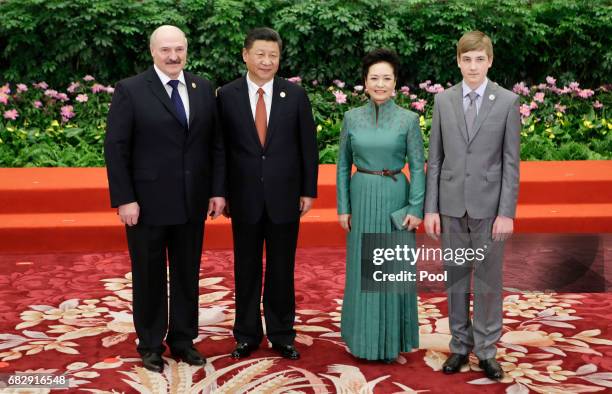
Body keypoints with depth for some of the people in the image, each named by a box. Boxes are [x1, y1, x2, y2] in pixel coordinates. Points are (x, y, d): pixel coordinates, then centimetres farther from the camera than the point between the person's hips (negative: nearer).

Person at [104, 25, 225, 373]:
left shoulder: (204, 89, 6)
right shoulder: (130, 90, -6)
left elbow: (216, 144, 7)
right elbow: (115, 148, -8)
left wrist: (218, 190, 1)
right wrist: (124, 199, -13)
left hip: (192, 202, 3)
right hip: (147, 203, -3)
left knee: (188, 275, 12)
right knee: (149, 277, 10)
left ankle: (183, 339, 27)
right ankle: (151, 345, 25)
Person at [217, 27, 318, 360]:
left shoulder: (295, 95, 0)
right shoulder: (227, 95, -1)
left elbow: (308, 146, 2)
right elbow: (220, 148, 2)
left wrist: (308, 191, 0)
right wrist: (222, 193, 0)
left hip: (284, 196, 0)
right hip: (245, 197, 0)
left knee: (282, 269, 9)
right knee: (246, 269, 10)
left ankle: (282, 334, 23)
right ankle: (247, 334, 24)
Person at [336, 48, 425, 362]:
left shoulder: (408, 119, -3)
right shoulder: (352, 117, 3)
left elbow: (417, 167, -3)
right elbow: (343, 165, 6)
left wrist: (416, 208, -10)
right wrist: (343, 207, 1)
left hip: (394, 198, -2)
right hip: (362, 198, 2)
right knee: (362, 269, 9)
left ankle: (392, 339, 20)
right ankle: (364, 336, 23)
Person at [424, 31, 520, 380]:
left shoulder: (508, 101, -2)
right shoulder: (443, 100, 4)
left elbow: (511, 162, -4)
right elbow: (435, 159, 5)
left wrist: (507, 212, -9)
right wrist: (431, 208, 0)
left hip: (489, 206, -2)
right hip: (452, 205, 2)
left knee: (489, 281, 5)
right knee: (456, 280, 10)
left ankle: (486, 350, 18)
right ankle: (460, 346, 23)